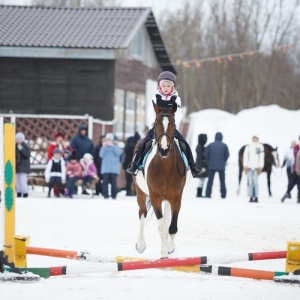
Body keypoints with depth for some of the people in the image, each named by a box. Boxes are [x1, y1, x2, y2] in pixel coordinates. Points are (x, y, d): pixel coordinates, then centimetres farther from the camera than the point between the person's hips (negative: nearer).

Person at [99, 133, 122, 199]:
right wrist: (104, 146, -8)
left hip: (114, 168, -1)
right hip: (105, 168, 1)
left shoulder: (116, 146, 9)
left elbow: (119, 152, -10)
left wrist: (112, 145, -15)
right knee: (105, 181, -7)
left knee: (113, 181, -5)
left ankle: (114, 195, 0)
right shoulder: (104, 147, 12)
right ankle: (105, 195, -4)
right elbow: (101, 155, 0)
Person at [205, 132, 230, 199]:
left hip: (212, 166, 0)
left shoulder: (210, 145, 1)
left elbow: (206, 154, 0)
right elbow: (227, 155, -2)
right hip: (221, 166, 0)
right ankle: (223, 194, 5)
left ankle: (208, 194, -6)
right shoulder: (224, 145, -2)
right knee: (222, 181, 8)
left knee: (210, 180, 3)